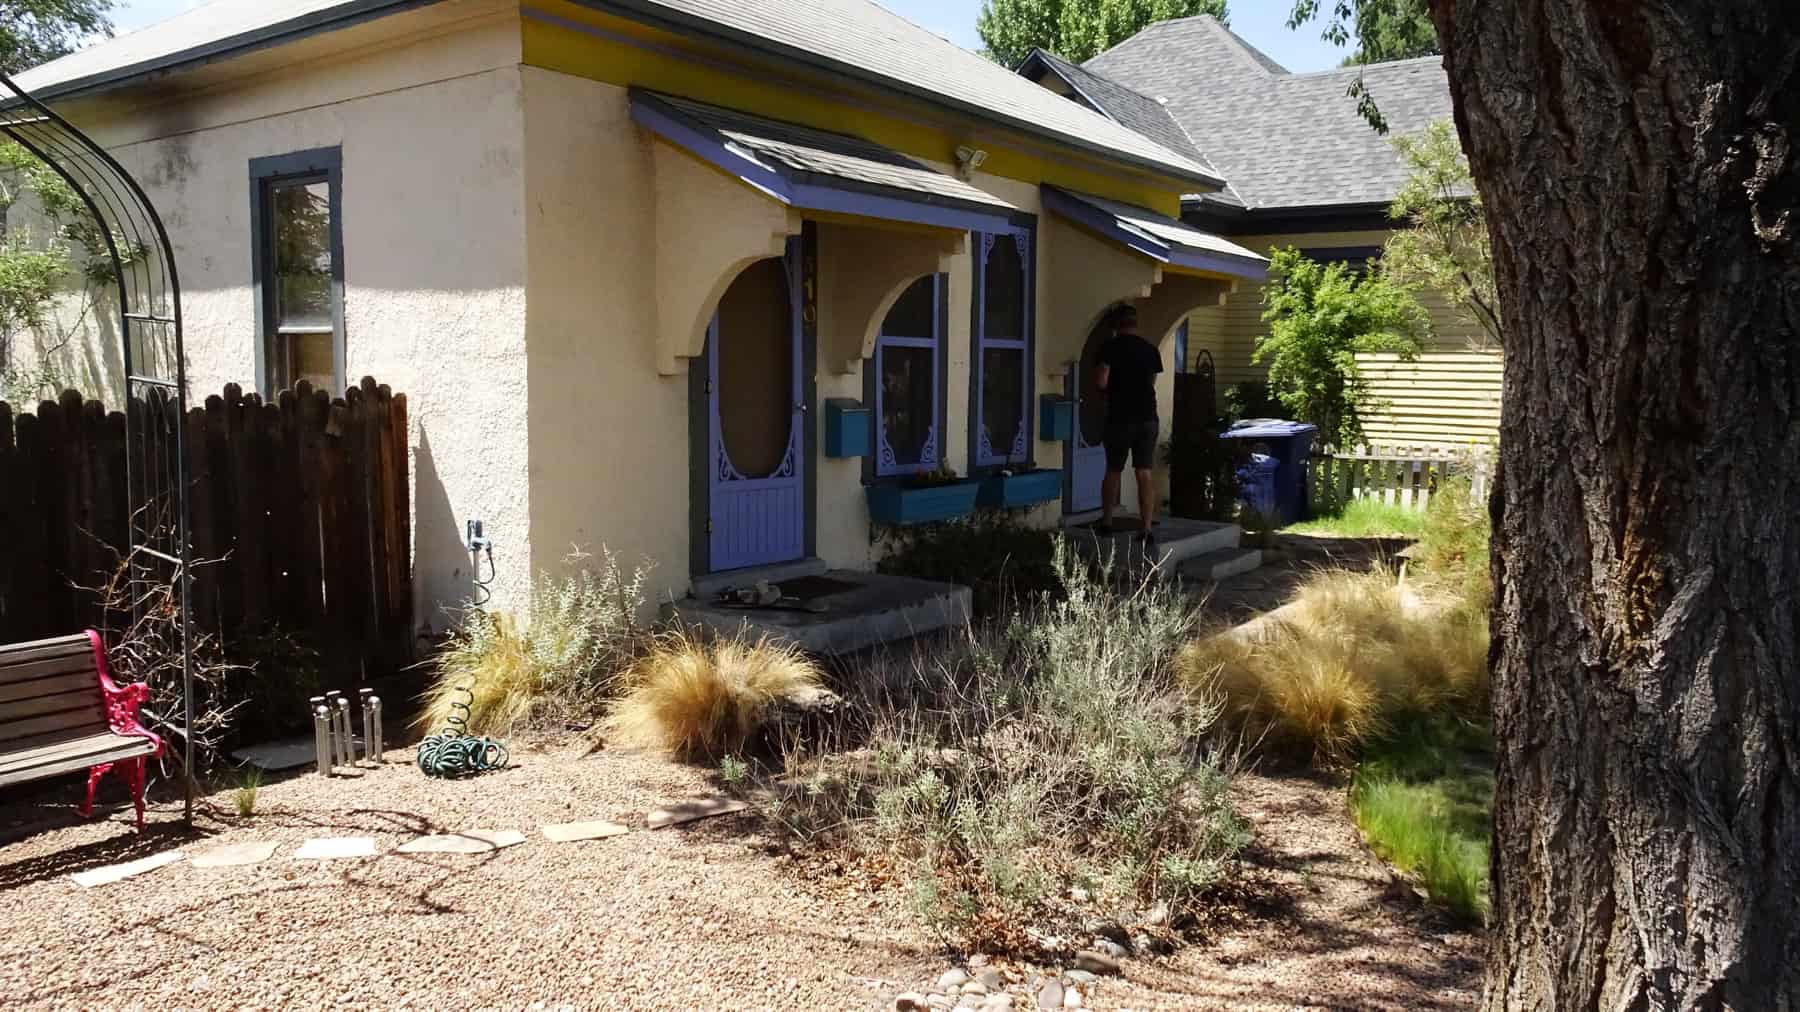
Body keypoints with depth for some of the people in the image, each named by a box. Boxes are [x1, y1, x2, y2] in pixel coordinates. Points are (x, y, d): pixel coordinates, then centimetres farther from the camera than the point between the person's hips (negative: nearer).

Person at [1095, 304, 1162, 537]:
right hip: (1147, 418, 2)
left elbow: (1102, 382, -11)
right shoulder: (1151, 349, 7)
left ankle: (1106, 522, 23)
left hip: (1120, 418, -2)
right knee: (1146, 474, 0)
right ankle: (1147, 529, -4)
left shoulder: (1110, 346, -5)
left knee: (1113, 471, 13)